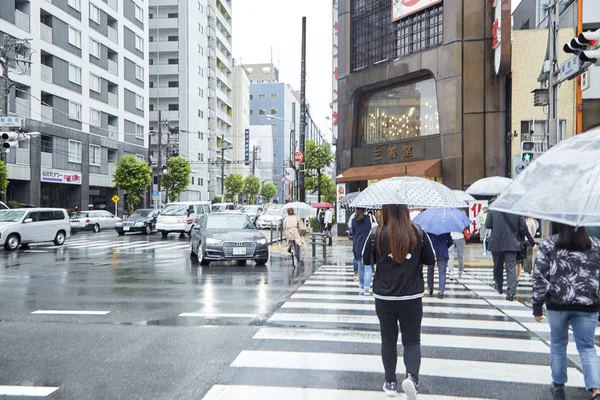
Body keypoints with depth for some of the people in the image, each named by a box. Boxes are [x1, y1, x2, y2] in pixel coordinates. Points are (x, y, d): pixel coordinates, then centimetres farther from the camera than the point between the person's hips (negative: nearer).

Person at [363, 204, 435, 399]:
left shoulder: (376, 234, -8)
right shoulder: (418, 233, -7)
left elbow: (367, 260, 4)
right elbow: (431, 260, 4)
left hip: (384, 297, 0)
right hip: (411, 297, 0)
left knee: (388, 340, 15)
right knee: (412, 340, 10)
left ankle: (391, 383, 22)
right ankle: (411, 376, -13)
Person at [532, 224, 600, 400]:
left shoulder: (548, 245, -5)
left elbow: (539, 278, -7)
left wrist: (537, 306, -1)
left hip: (557, 304, -1)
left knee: (558, 343, 17)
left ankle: (558, 385, 27)